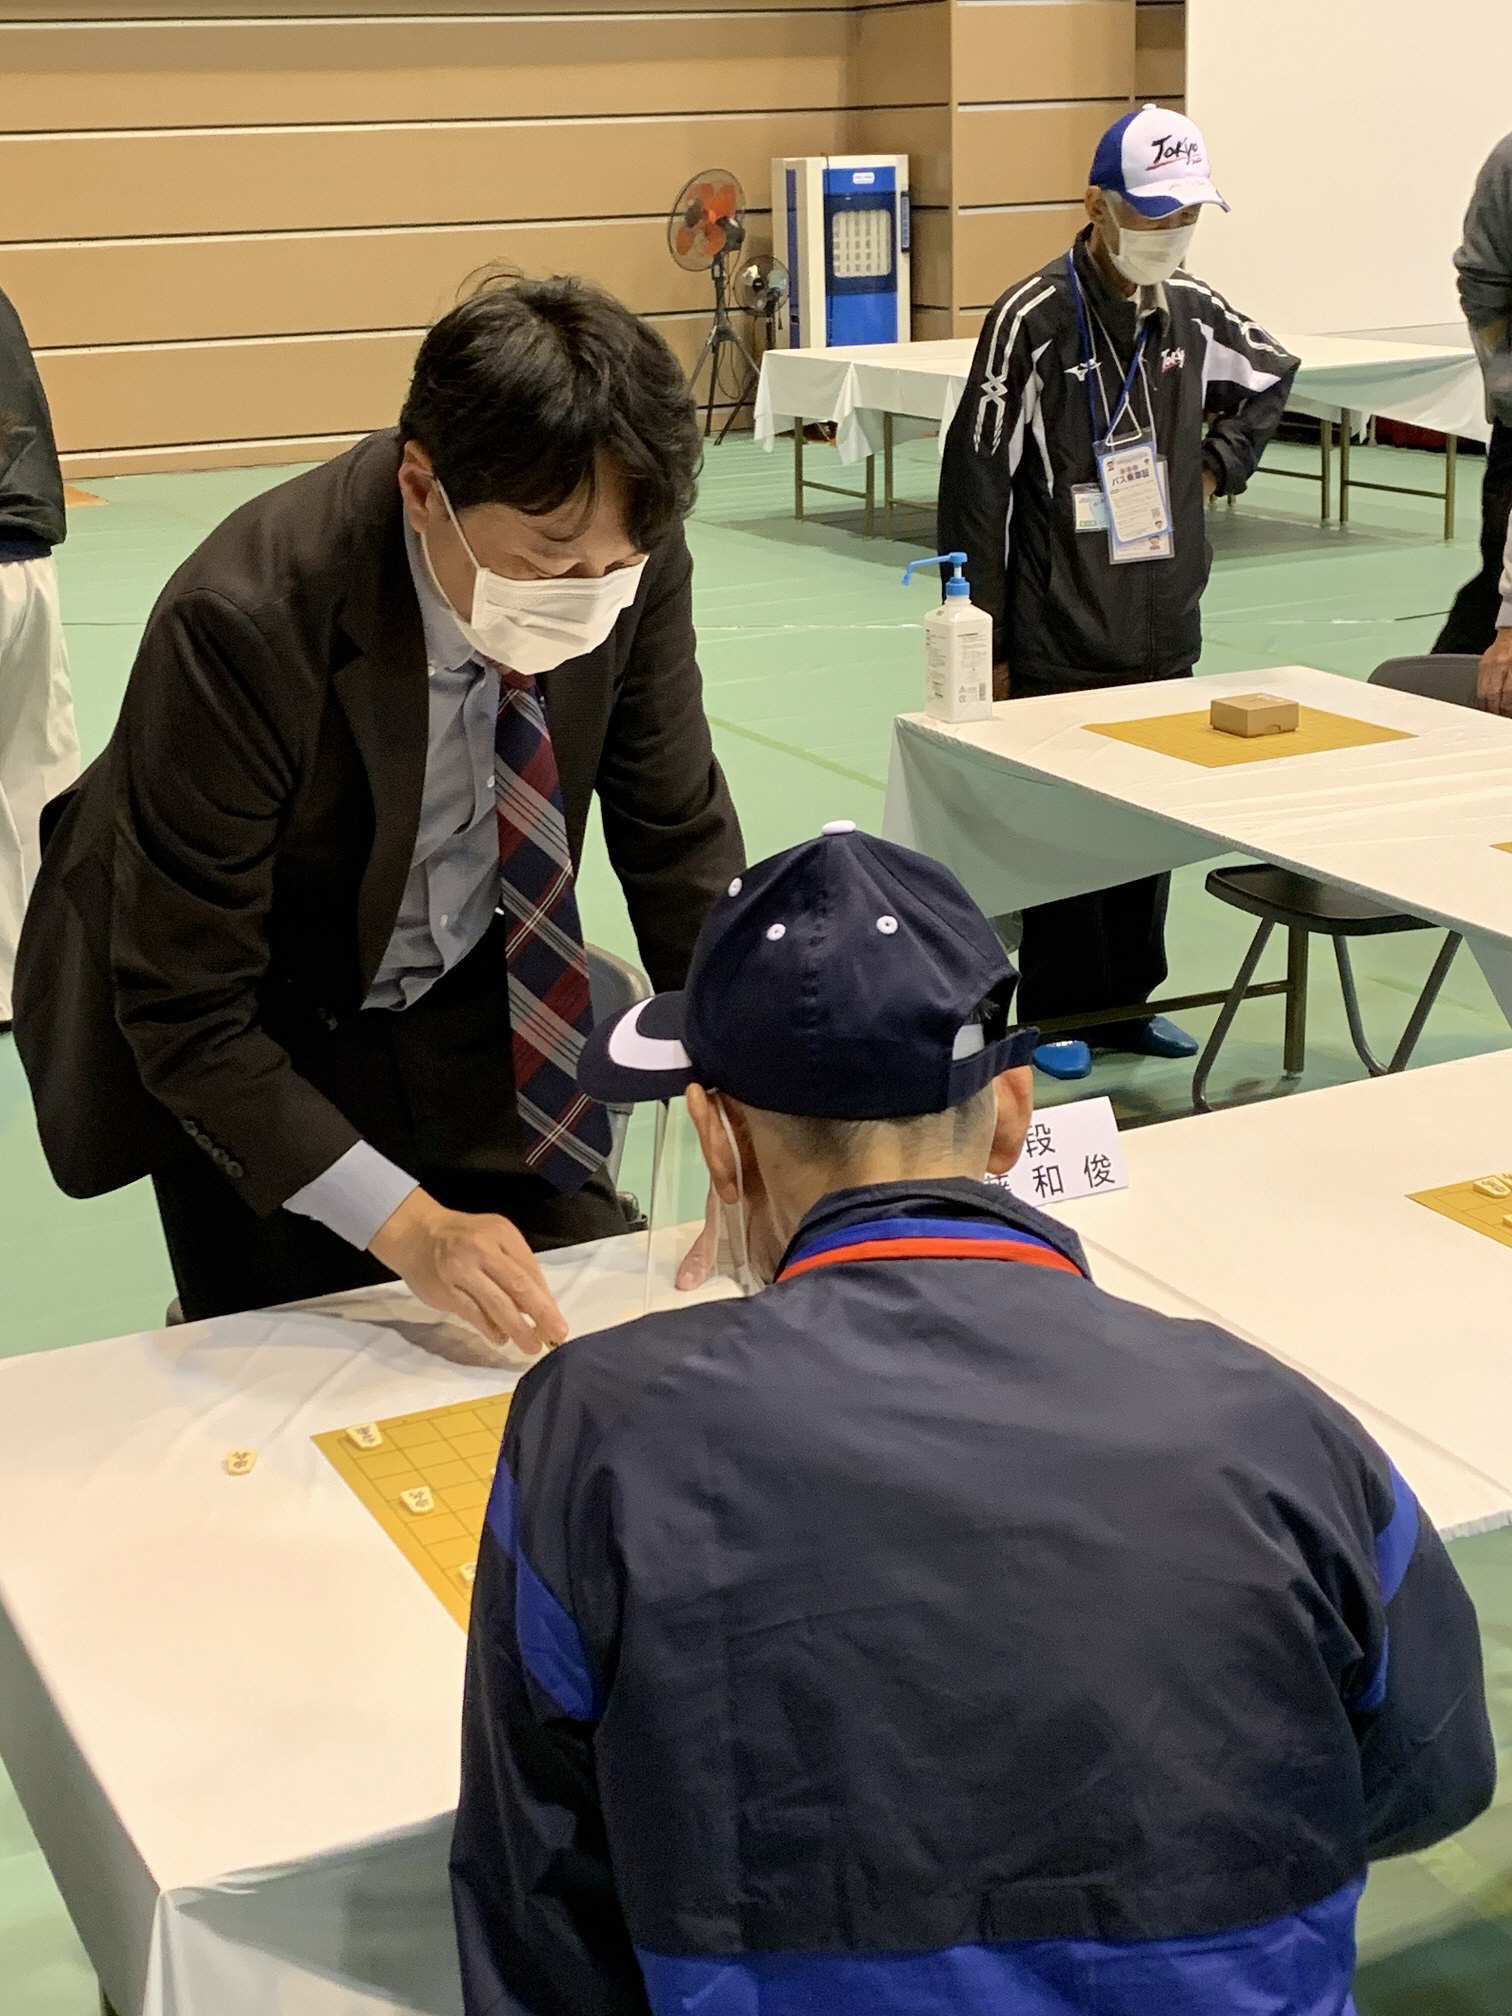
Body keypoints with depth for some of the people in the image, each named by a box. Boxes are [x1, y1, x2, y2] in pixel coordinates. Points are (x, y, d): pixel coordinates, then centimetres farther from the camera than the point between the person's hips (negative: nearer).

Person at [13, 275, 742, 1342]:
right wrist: (406, 1224, -35)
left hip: (482, 992, 4)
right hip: (257, 1033, -4)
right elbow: (183, 1007, -28)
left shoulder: (631, 556, -22)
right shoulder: (242, 625, -35)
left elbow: (682, 839, -8)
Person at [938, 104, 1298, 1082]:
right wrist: (981, 640, -13)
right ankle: (1059, 1013, 16)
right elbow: (977, 482, -12)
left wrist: (1217, 462, 11)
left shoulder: (1191, 311, 5)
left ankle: (1131, 996, 26)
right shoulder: (1033, 318, -12)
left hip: (1165, 630, 6)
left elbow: (1272, 375, 28)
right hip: (1060, 640, -6)